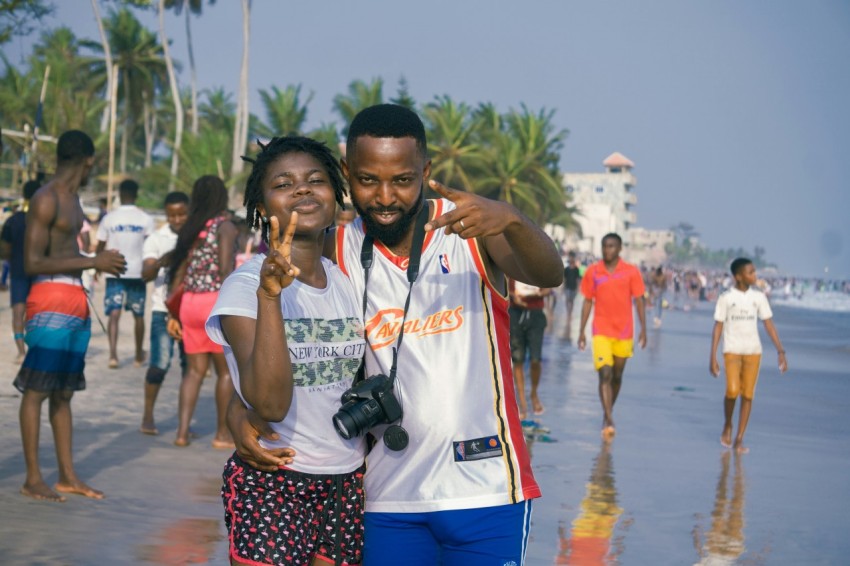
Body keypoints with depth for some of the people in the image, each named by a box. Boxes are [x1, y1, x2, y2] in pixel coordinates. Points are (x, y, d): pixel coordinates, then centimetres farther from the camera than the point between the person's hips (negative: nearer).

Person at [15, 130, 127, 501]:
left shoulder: (72, 199, 18)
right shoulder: (45, 200, -11)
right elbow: (32, 263, -17)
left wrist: (101, 262, 19)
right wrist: (94, 262, -16)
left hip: (76, 303, 9)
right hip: (51, 302, -9)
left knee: (63, 392, 12)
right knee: (36, 390, -5)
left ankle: (67, 476, 16)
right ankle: (33, 479, -2)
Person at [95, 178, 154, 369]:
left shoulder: (109, 218, 1)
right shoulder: (145, 219, -3)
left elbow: (100, 247, 7)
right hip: (137, 272, 0)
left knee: (114, 313, -3)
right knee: (138, 314, 13)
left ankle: (113, 354, -21)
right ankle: (139, 356, 24)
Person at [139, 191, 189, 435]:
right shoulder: (156, 239, 1)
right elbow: (146, 274, -9)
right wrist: (161, 263, -29)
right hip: (164, 308, -2)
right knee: (160, 363, -8)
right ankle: (148, 415, 7)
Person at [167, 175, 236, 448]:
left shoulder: (189, 229, 12)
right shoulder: (225, 226, -4)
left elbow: (178, 274, 12)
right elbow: (225, 270, -14)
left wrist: (173, 314, 16)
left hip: (189, 303, 6)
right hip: (216, 301, -6)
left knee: (195, 369, 11)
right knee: (226, 370, 6)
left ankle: (182, 432, 4)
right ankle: (223, 434, 9)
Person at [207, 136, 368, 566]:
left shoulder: (349, 283, 6)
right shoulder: (244, 286, -12)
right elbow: (270, 403, -25)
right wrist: (269, 294, -32)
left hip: (348, 484, 5)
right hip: (269, 486, -5)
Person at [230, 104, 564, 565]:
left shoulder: (471, 230, -4)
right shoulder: (337, 254, -1)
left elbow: (549, 276, -20)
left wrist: (510, 221, -40)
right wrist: (240, 414, -16)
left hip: (485, 488, -1)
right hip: (390, 497, 2)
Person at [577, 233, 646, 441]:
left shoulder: (631, 272, -1)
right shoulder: (592, 272, 1)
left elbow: (639, 301, 2)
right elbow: (587, 301, 7)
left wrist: (643, 329, -4)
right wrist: (581, 331, 5)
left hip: (624, 332, 1)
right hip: (601, 331, -1)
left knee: (617, 376, 12)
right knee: (605, 375, -14)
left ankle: (608, 413, 32)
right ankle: (609, 421, -19)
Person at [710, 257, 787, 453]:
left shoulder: (758, 296, 3)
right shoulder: (726, 297, -4)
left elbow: (769, 325, 5)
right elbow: (718, 327, -2)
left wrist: (781, 352, -1)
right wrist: (713, 357, -5)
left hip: (753, 351, 3)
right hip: (732, 350, -3)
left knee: (748, 394, -1)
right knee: (732, 390, -18)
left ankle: (739, 438, 8)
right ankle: (727, 426, 10)